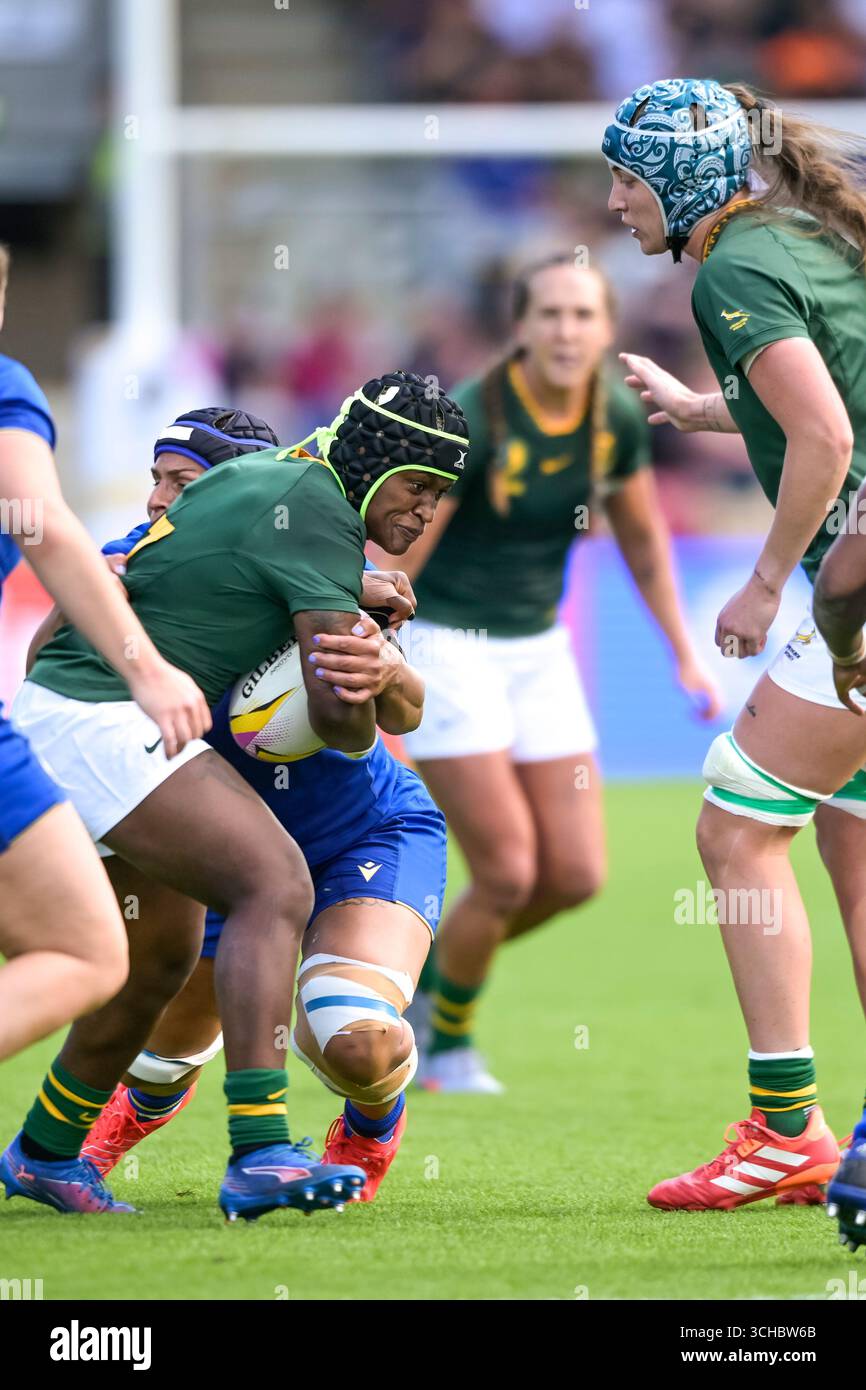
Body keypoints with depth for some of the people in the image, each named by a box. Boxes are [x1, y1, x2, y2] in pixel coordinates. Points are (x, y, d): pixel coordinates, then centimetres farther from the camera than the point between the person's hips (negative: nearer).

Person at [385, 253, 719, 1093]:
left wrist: (684, 657, 11)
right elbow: (398, 559, -19)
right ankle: (448, 1047, 16)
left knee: (576, 876, 1)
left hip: (536, 649, 6)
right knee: (509, 873, -9)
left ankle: (431, 962, 27)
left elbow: (643, 541, 13)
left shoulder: (618, 421, -4)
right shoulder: (470, 418, -21)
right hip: (444, 643, -6)